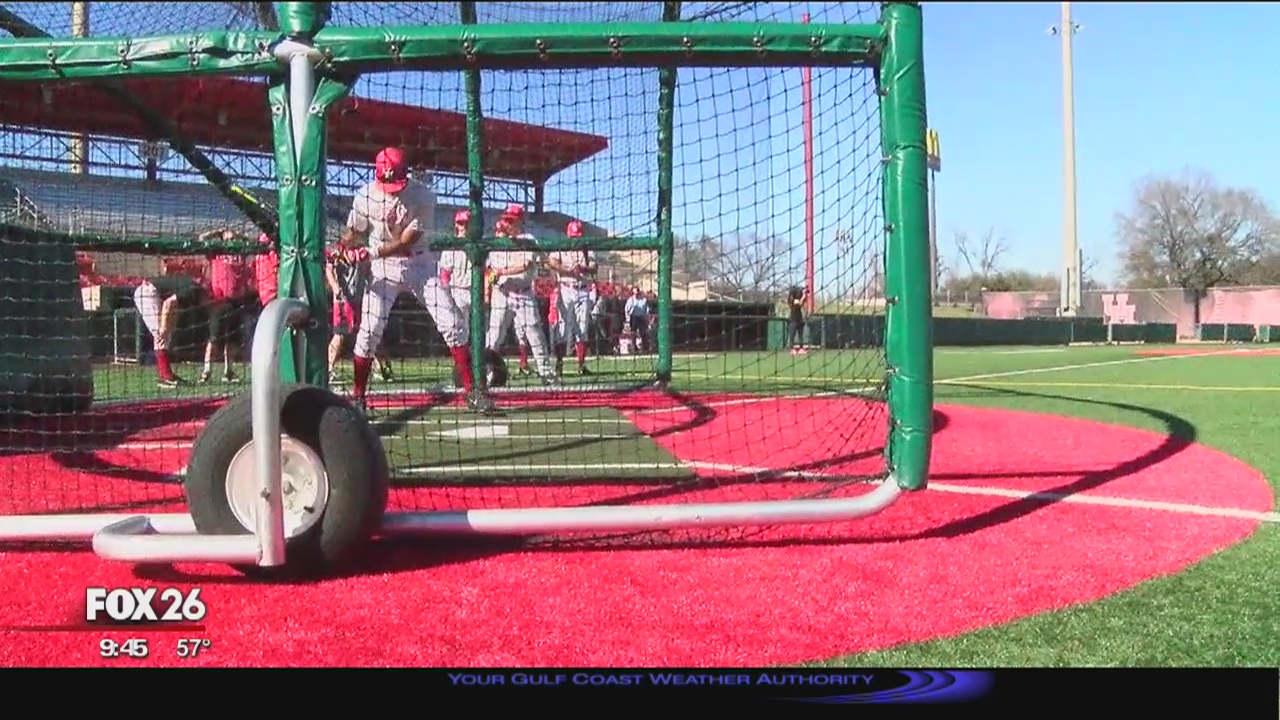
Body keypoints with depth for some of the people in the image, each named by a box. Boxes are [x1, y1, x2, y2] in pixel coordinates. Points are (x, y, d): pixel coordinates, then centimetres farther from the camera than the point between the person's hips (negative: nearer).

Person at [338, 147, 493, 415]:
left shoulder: (423, 196, -17)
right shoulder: (366, 195, -11)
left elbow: (406, 242, -20)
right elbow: (352, 234, -2)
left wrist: (372, 252, -31)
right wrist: (348, 250, -25)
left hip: (419, 264, 0)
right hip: (383, 268, 0)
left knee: (453, 324, -7)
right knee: (369, 331, -7)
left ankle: (471, 390, 0)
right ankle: (357, 396, 6)